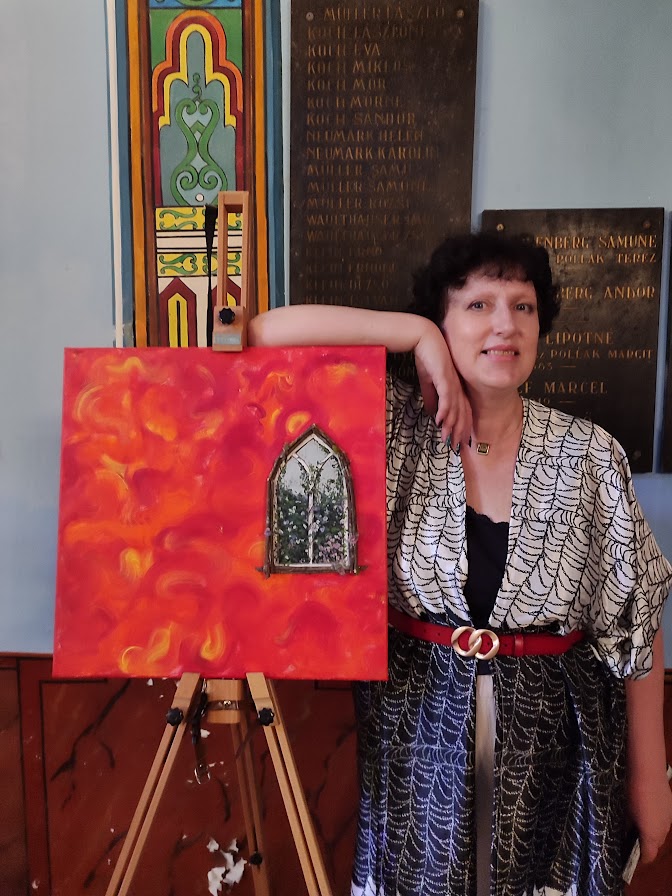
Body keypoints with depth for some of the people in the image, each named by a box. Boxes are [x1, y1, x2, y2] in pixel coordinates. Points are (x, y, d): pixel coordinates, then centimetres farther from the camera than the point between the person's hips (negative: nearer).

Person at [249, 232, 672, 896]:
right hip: (418, 734, 0)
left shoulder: (588, 455, -8)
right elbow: (266, 336, -18)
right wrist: (415, 334, -19)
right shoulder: (394, 429, -9)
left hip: (551, 743, 1)